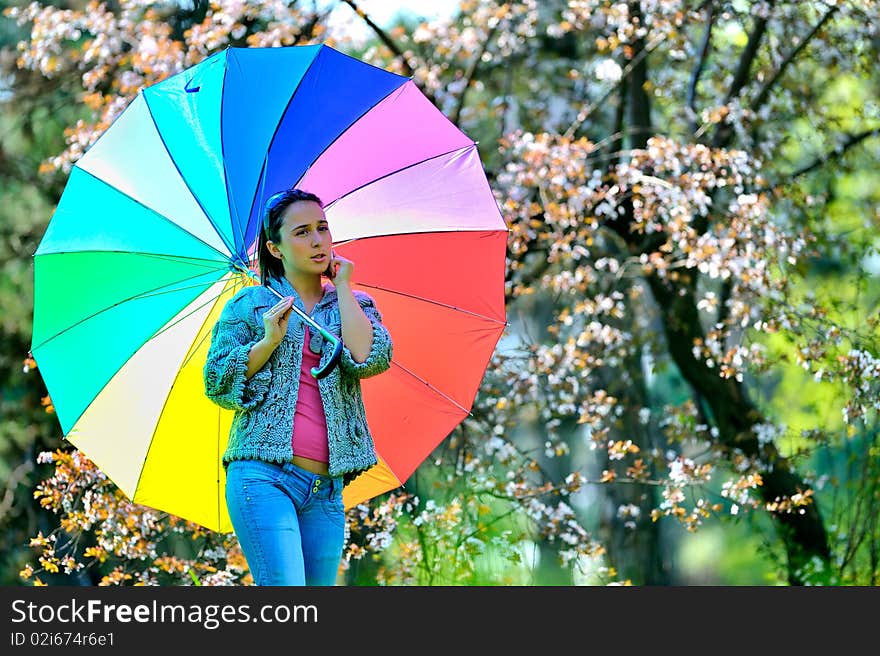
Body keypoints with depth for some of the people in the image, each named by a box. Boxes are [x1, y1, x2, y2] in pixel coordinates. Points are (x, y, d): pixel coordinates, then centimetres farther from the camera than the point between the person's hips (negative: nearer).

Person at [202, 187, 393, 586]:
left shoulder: (355, 306, 18)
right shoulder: (250, 304, 12)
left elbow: (370, 359, -4)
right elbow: (217, 384, 6)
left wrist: (343, 287, 3)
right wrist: (269, 341, -6)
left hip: (325, 489, 4)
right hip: (263, 477, -4)